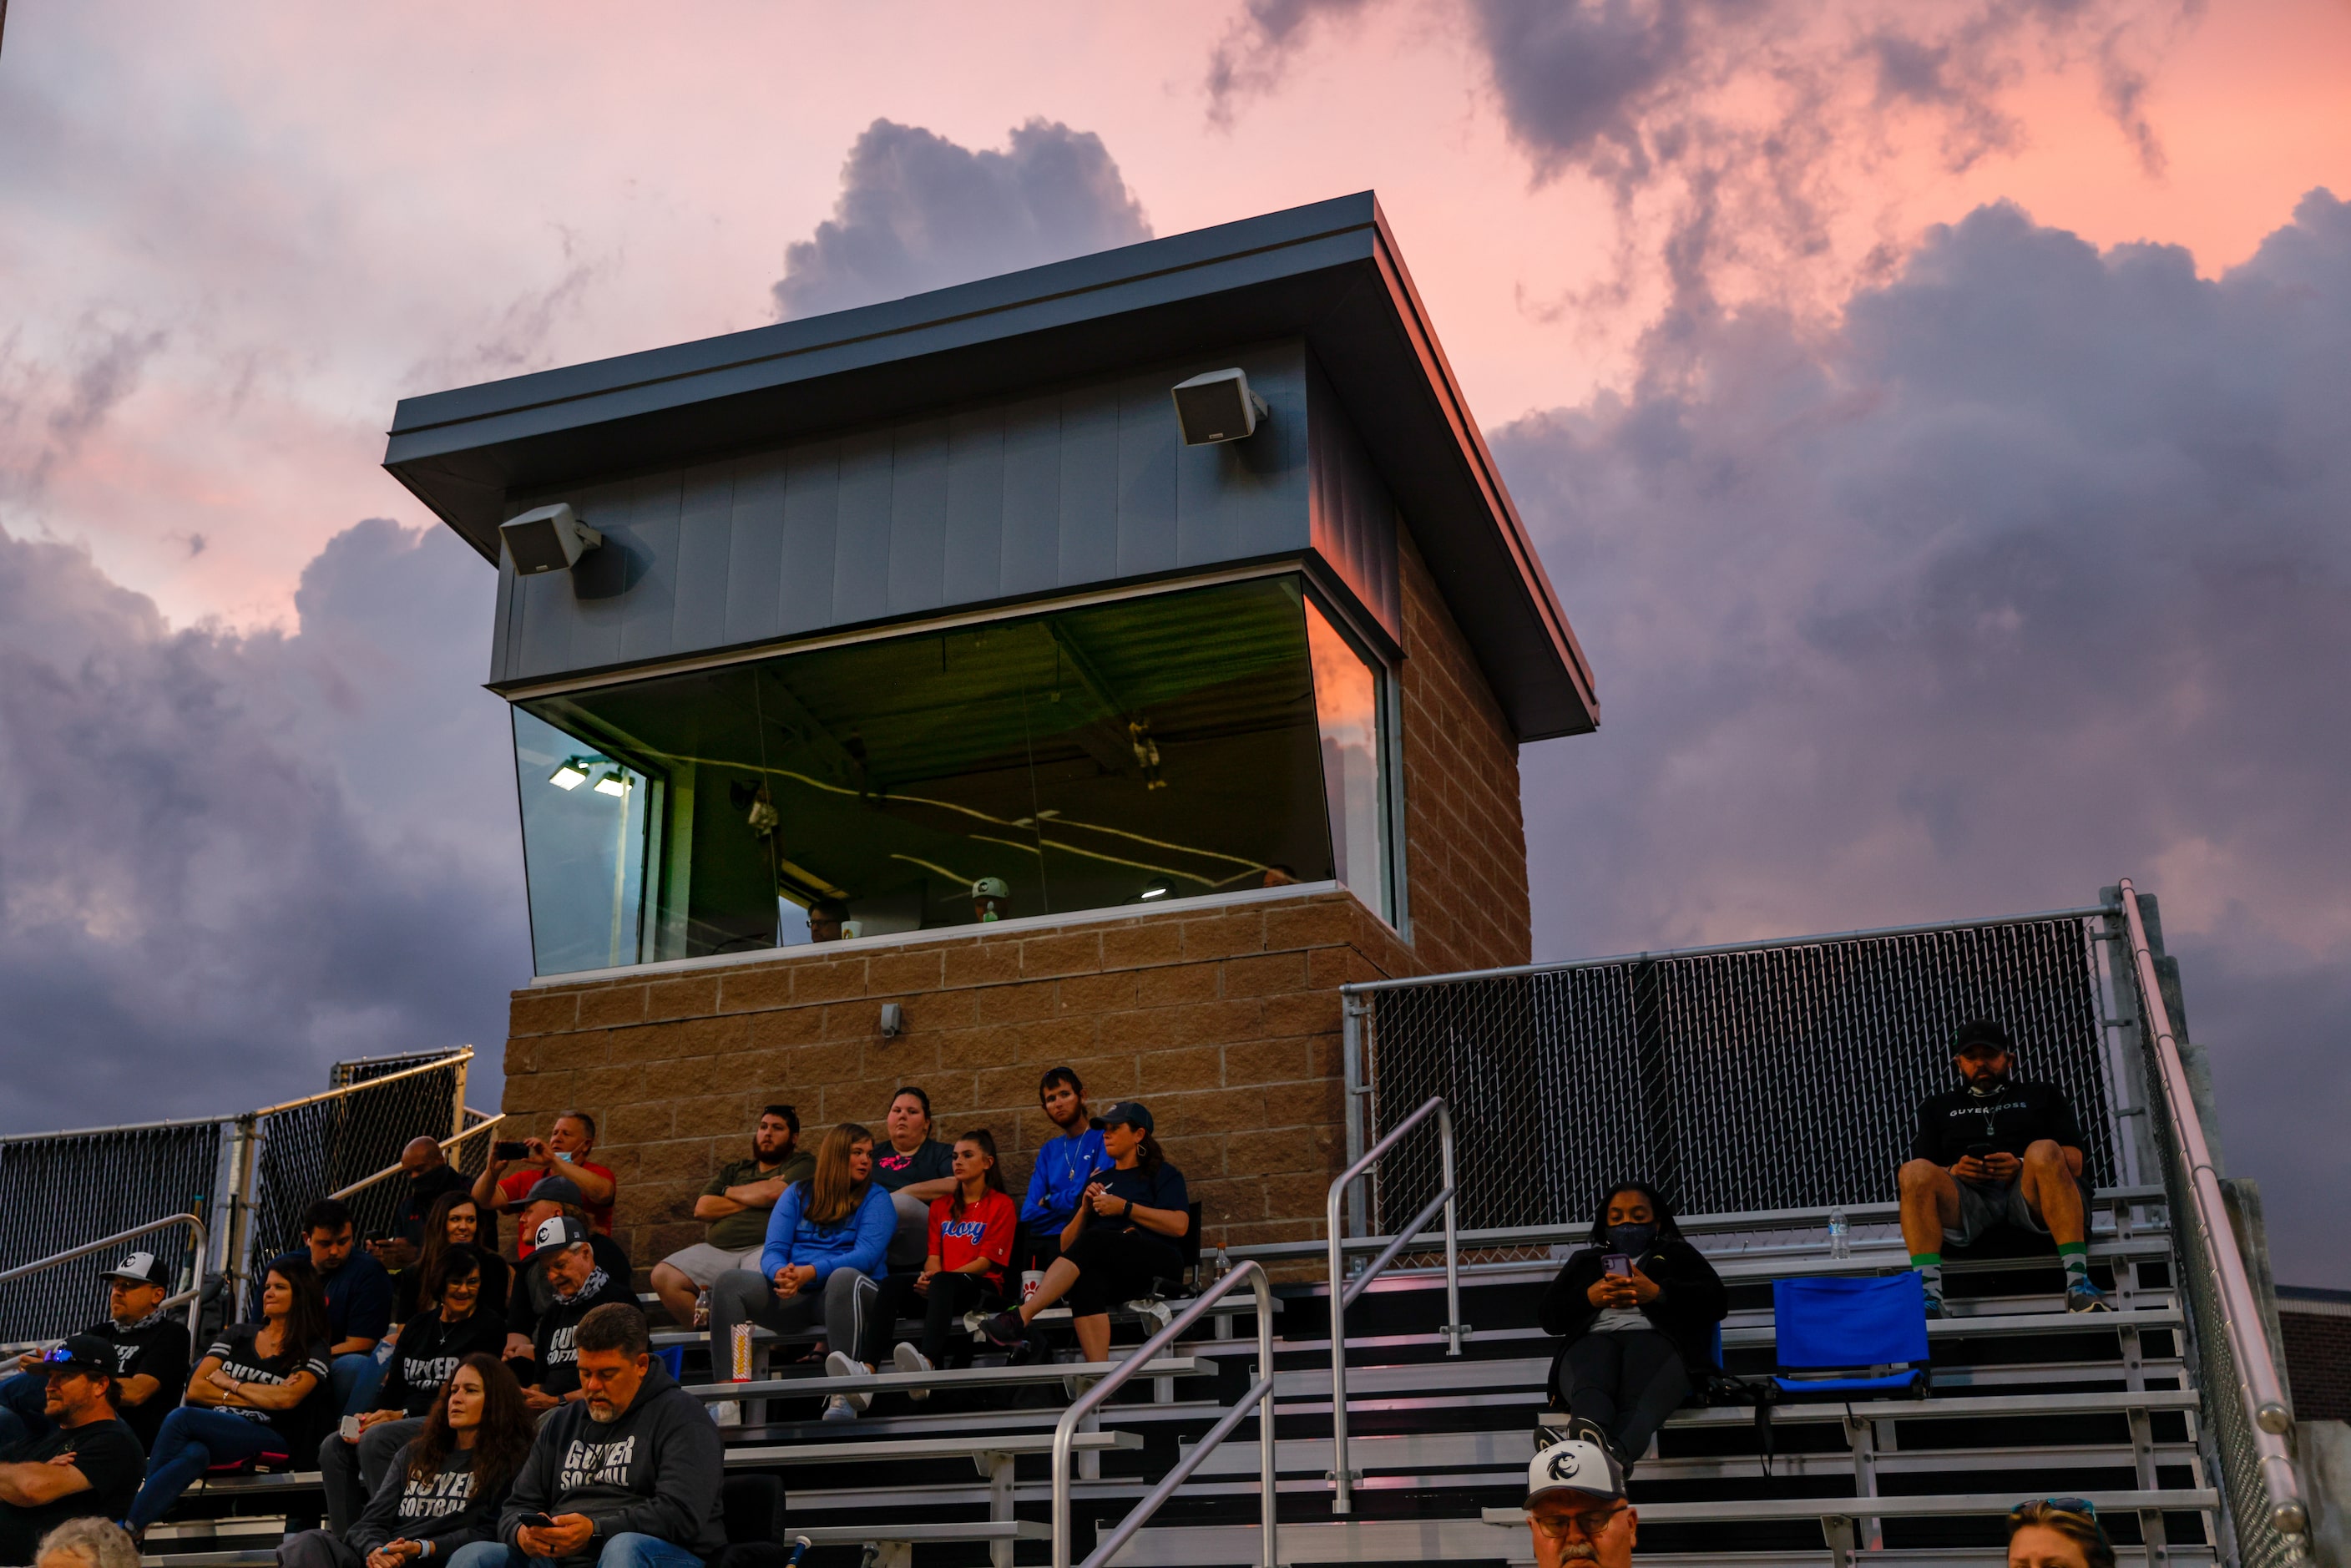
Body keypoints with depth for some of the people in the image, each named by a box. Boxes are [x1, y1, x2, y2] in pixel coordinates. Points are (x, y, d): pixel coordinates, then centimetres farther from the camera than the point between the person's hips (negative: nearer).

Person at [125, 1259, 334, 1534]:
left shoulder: (312, 1350, 9)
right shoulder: (238, 1334, 21)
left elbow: (286, 1398, -10)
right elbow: (195, 1389, 9)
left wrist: (230, 1384, 2)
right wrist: (259, 1397, -1)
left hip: (269, 1439, -3)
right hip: (216, 1429, 3)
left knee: (182, 1417, -28)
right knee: (194, 1454, -35)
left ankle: (127, 1526, -28)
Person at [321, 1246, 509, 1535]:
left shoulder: (489, 1326, 1)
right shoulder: (416, 1328, 20)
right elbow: (393, 1388, 15)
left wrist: (402, 1415, -14)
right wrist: (368, 1417, -8)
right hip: (407, 1422, 6)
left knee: (375, 1439, -29)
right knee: (333, 1446, -16)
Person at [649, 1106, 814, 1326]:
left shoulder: (802, 1163, 12)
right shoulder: (733, 1170, 26)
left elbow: (773, 1193, -7)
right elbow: (702, 1209, 11)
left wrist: (729, 1192, 11)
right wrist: (757, 1197, 5)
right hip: (717, 1250, 6)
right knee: (663, 1276, -18)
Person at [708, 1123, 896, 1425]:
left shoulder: (875, 1197, 6)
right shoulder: (798, 1194, 15)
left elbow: (867, 1255, -10)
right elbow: (772, 1251, 4)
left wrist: (810, 1272, -24)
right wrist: (781, 1273, -22)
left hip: (847, 1296, -3)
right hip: (795, 1298, 4)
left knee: (844, 1277, -38)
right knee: (730, 1282, -20)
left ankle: (843, 1395, -50)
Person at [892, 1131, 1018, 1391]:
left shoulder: (1001, 1204, 6)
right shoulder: (941, 1205, 25)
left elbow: (987, 1261, -4)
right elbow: (934, 1254, 14)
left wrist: (938, 1278, -18)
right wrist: (930, 1276, -13)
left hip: (983, 1288, -6)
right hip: (943, 1289, 6)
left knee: (943, 1283, -43)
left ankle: (927, 1363, -70)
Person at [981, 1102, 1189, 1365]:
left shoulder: (1162, 1174, 16)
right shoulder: (1099, 1181, 30)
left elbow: (1179, 1225, -4)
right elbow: (1066, 1245, 24)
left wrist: (1125, 1208, -6)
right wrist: (1085, 1209, 6)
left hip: (1155, 1262, -4)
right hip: (1108, 1272, 4)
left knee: (1094, 1240, -34)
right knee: (1086, 1278, -36)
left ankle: (1021, 1317, -47)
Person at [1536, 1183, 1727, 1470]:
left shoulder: (1678, 1254, 34)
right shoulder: (1584, 1261, 39)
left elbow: (1717, 1300, 15)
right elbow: (1546, 1315, 25)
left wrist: (1657, 1293, -1)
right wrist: (1589, 1297, 4)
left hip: (1656, 1338, -1)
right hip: (1593, 1339, 1)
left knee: (1638, 1400, -41)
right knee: (1589, 1390, -40)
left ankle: (1615, 1455, -74)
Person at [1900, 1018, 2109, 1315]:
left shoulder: (2042, 1095, 30)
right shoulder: (1939, 1107, 32)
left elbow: (2073, 1163, 13)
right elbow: (1923, 1175, 18)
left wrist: (2023, 1166, -8)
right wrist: (1952, 1172, -6)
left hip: (2026, 1194, -1)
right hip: (1968, 1199, 1)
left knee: (2044, 1150, -34)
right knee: (1914, 1171, -31)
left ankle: (2077, 1282, -42)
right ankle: (1928, 1294, -44)